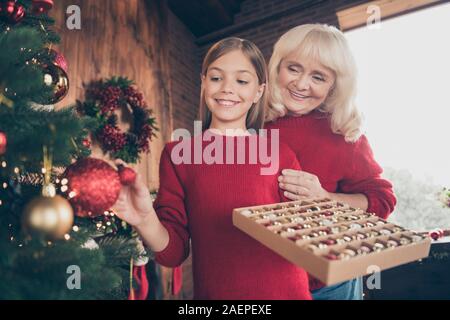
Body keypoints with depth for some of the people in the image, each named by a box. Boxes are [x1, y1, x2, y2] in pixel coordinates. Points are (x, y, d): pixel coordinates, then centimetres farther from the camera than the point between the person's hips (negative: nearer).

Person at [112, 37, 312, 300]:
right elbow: (174, 252, -5)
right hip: (211, 292, 0)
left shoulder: (280, 154, -5)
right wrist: (146, 221, -24)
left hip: (283, 291, 0)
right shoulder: (177, 153, -4)